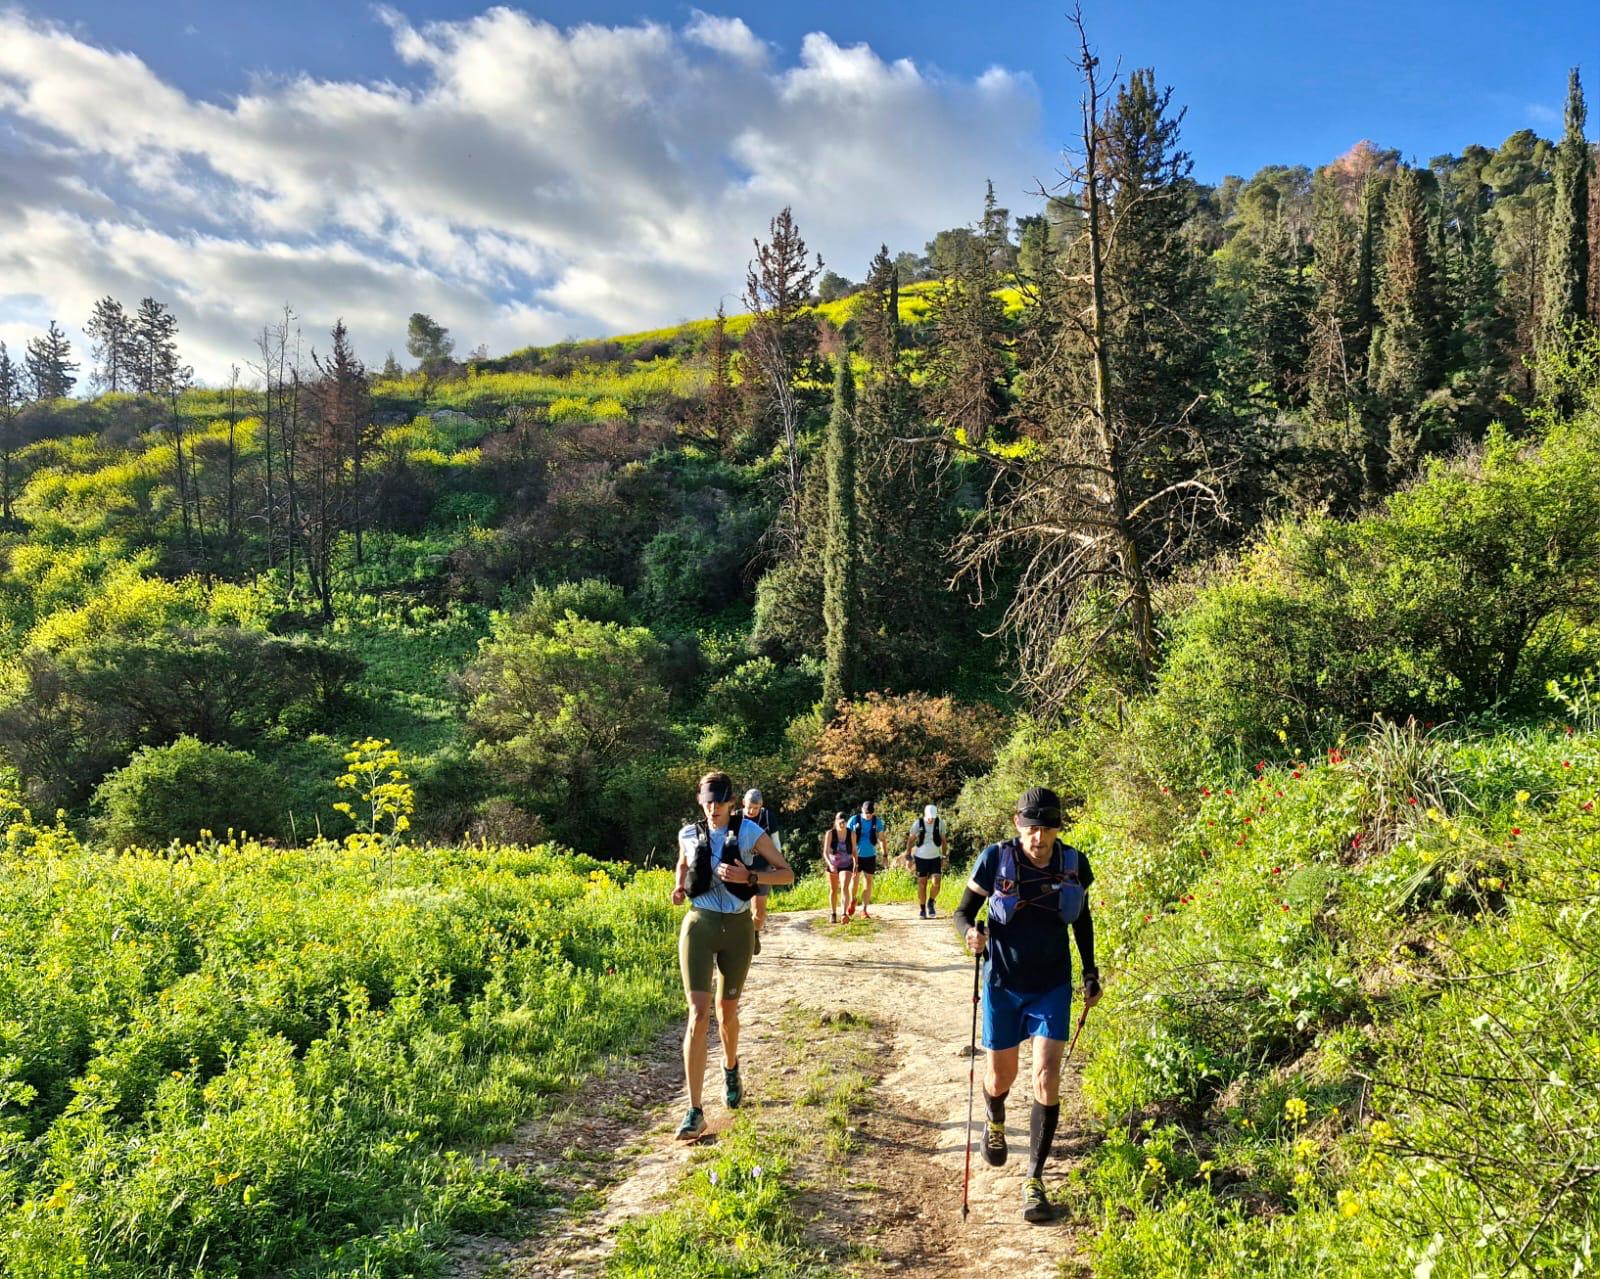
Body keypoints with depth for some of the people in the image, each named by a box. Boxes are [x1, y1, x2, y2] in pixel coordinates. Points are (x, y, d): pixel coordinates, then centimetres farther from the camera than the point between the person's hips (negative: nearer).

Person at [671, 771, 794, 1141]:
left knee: (727, 1010, 15)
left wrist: (749, 877, -18)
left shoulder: (749, 832, -5)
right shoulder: (689, 835, 1)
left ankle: (731, 1069, 48)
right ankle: (695, 1111, -10)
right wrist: (679, 888, 3)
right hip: (699, 925, 0)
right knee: (698, 1014, -12)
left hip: (737, 928, 0)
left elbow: (786, 873, -2)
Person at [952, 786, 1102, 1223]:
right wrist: (971, 933, -28)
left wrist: (1091, 975, 13)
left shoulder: (1074, 864, -7)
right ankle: (995, 1124, 50)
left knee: (1046, 1079, -10)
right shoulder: (995, 859, -15)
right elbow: (963, 912, -6)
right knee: (1001, 1078, 14)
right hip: (1002, 986, -1)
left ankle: (1034, 1181, 4)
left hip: (1052, 988, 1)